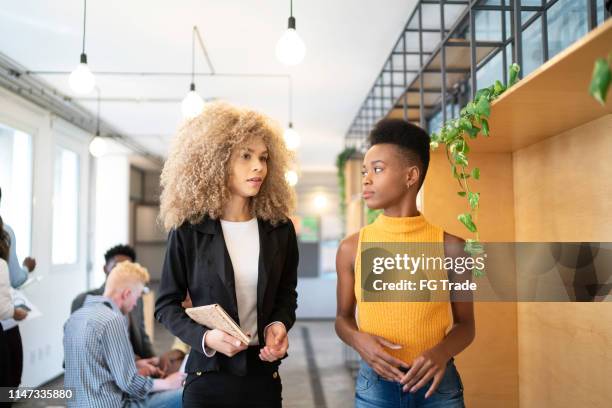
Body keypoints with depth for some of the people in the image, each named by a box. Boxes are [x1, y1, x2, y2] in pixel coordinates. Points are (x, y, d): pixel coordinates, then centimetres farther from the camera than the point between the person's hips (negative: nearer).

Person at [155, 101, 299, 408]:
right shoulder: (189, 230, -8)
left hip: (264, 375, 3)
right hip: (208, 376, -3)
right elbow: (166, 304, -2)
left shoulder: (280, 229, 0)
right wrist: (204, 338, -18)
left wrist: (279, 324, -9)